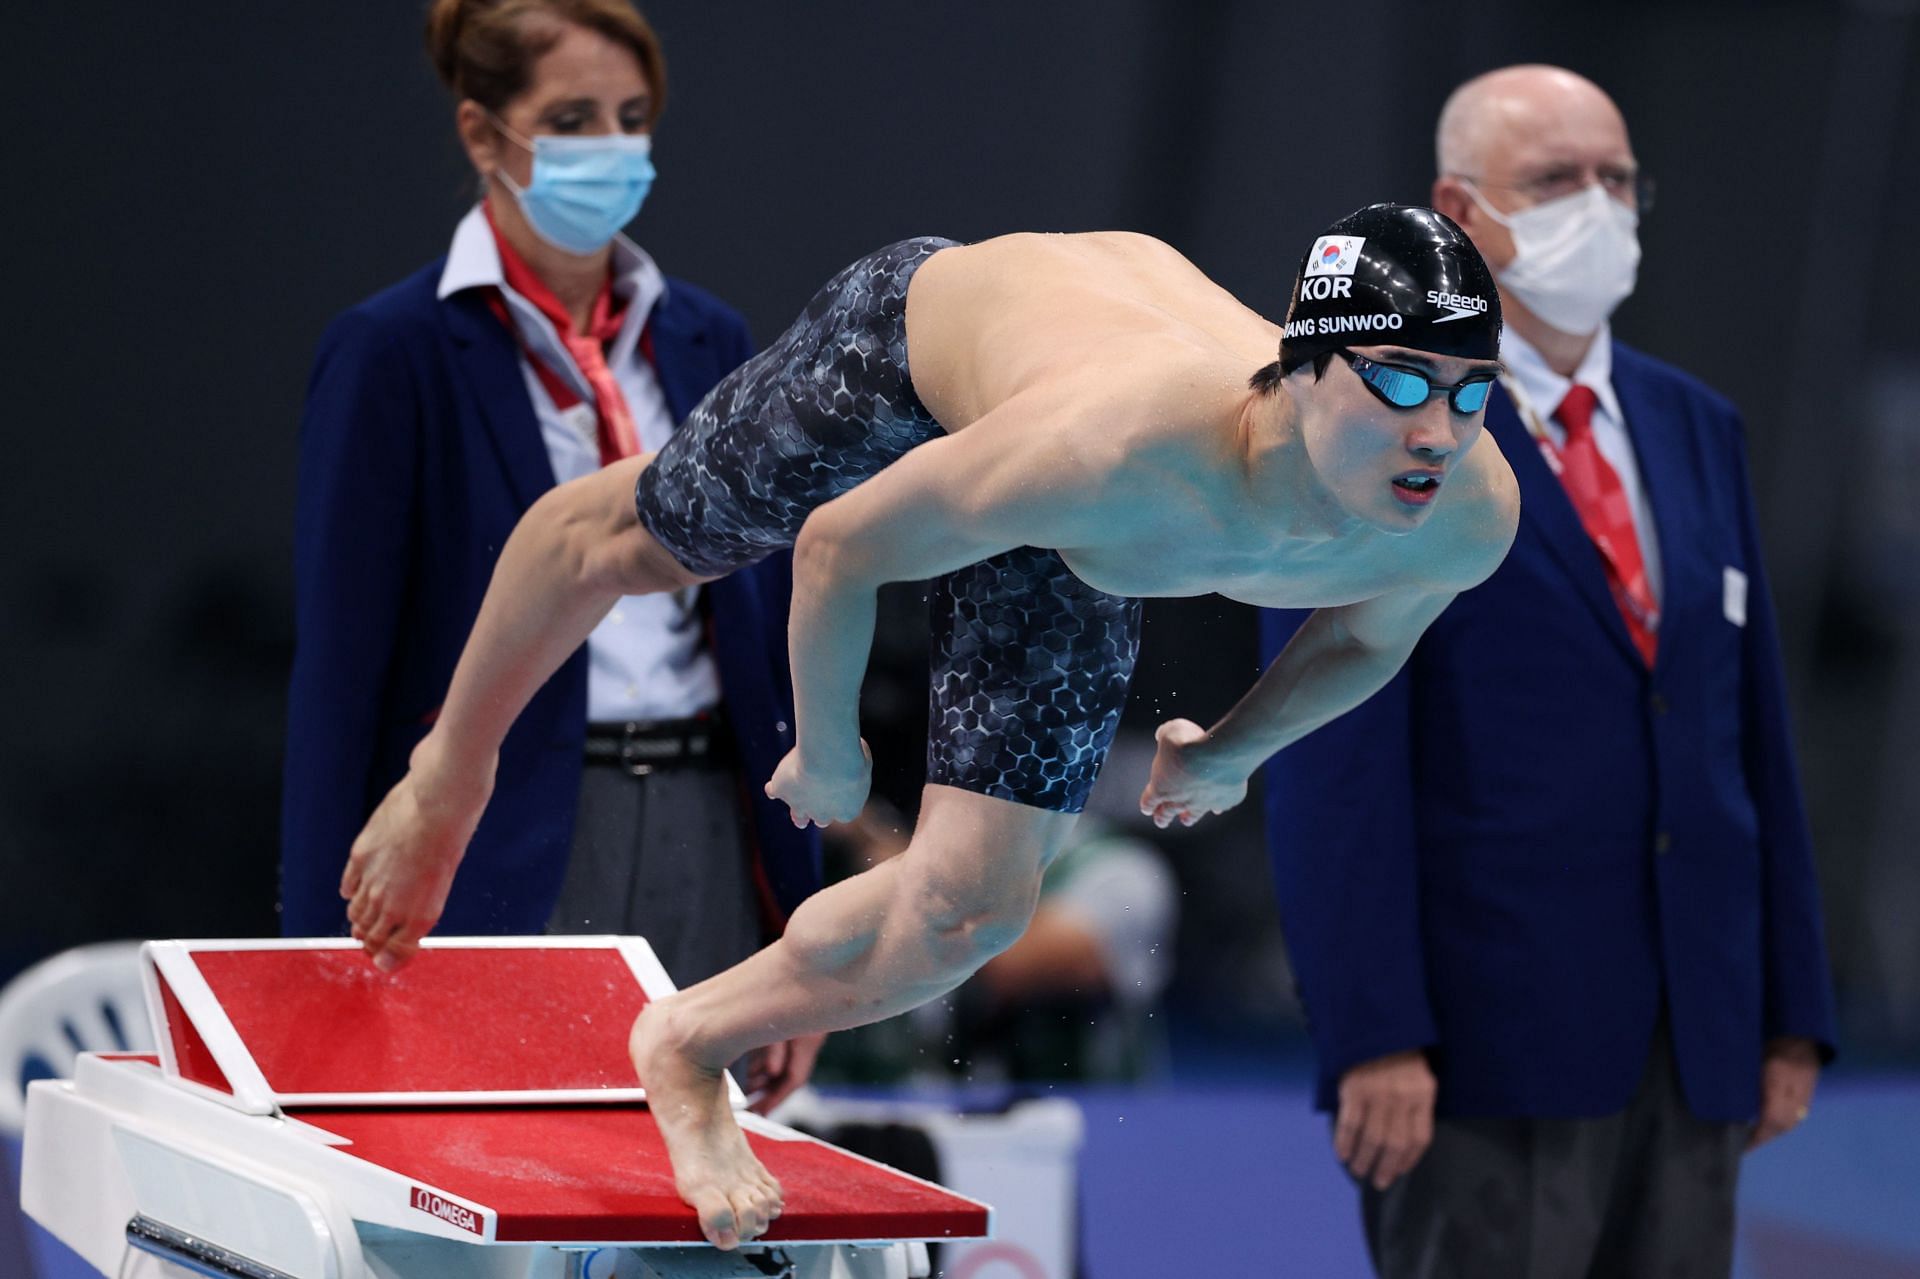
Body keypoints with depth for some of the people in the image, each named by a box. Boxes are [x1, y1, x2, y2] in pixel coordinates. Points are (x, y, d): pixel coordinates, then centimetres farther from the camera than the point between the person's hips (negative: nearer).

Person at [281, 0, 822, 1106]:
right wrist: (330, 975, -11)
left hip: (704, 850, 5)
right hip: (503, 867, -5)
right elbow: (338, 670, -6)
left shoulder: (710, 341, 11)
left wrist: (799, 931, 11)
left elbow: (770, 637, 14)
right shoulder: (397, 351, -4)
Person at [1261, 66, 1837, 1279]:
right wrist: (1374, 1037, -17)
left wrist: (1792, 1014, 11)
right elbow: (1334, 761, -10)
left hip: (1695, 1043, 6)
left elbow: (1756, 733, 17)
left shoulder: (1696, 428, 17)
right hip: (1488, 1038, -6)